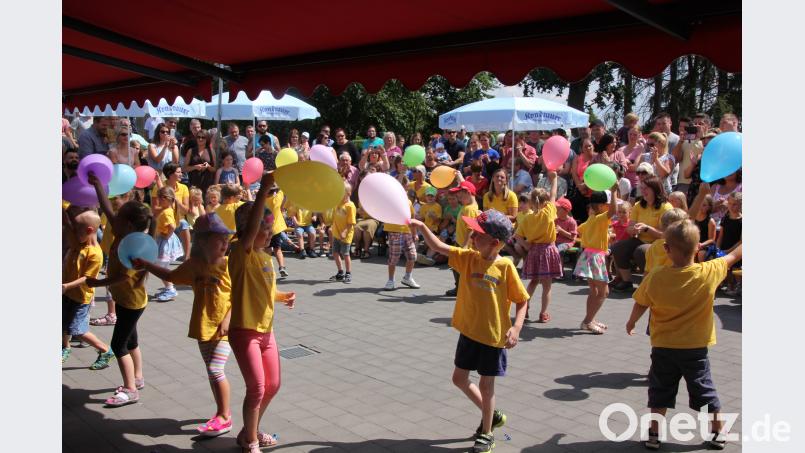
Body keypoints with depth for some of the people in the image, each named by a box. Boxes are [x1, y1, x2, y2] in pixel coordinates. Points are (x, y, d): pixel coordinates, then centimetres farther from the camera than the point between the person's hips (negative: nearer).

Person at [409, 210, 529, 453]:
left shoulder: (505, 267, -15)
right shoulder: (468, 258, -4)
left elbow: (521, 300, -9)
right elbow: (439, 247, -9)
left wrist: (516, 327, -20)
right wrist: (421, 226, -22)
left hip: (493, 336, -5)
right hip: (468, 332, 6)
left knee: (486, 385, 7)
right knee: (459, 379, 16)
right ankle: (492, 414, 38)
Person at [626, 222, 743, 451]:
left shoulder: (655, 277, -15)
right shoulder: (709, 272, -16)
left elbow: (640, 305, -2)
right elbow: (734, 256, 0)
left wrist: (631, 322, 16)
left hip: (663, 348, 0)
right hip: (696, 348, 1)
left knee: (660, 391, 14)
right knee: (705, 389, 18)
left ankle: (654, 434, 19)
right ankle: (718, 432, 32)